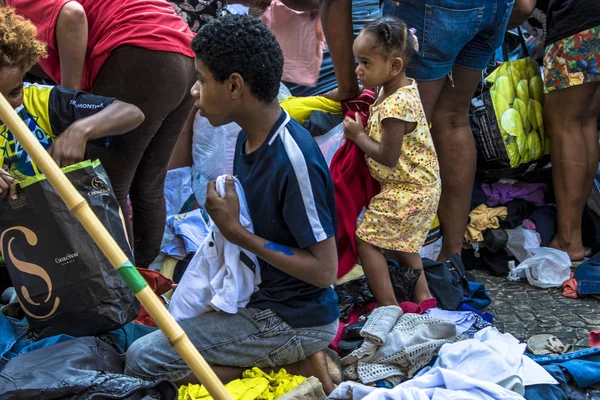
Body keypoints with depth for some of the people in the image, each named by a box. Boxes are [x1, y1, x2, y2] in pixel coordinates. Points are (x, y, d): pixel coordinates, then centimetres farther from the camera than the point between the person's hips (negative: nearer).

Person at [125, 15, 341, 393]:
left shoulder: (294, 159, -26)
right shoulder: (250, 138, 2)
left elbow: (324, 270, -23)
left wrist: (238, 233, -21)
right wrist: (225, 217, -3)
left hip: (297, 319, -9)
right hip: (262, 296, 9)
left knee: (143, 360, -10)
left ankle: (299, 367, -5)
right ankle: (293, 358, 9)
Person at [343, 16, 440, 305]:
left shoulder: (396, 106, -29)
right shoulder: (405, 87, 1)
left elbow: (388, 157, -26)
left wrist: (358, 135, -14)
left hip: (406, 192, -10)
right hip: (420, 185, 10)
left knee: (366, 239, -1)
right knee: (403, 242, 25)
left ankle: (389, 307, 4)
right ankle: (422, 296, 34)